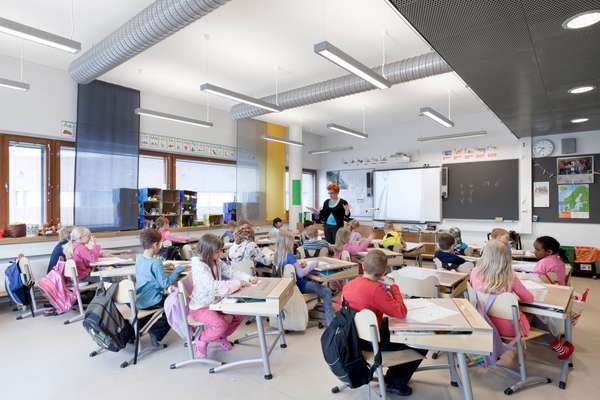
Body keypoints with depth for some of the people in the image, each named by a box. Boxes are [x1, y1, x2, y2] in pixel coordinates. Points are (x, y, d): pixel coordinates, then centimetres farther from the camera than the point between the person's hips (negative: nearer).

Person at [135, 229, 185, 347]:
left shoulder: (139, 258, 0)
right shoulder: (155, 262, -25)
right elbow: (165, 283, -25)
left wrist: (163, 266, 13)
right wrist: (177, 270, -15)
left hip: (139, 301, 8)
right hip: (151, 302, -8)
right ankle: (156, 333, 12)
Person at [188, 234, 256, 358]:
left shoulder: (217, 261, -4)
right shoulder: (198, 265, -26)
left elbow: (231, 272, 6)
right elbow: (213, 286, -37)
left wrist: (248, 277, -12)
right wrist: (238, 283, -32)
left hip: (215, 302, 8)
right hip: (200, 307, -8)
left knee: (239, 315, 2)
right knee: (221, 325, -27)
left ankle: (221, 337, 26)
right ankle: (201, 340, 4)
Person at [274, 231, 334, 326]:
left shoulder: (278, 256, -1)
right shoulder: (289, 256, -25)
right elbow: (300, 274, -26)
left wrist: (299, 266, 4)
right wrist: (312, 265, -13)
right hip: (299, 286, -9)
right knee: (326, 292, -5)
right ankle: (330, 322, -2)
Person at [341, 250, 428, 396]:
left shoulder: (349, 284, -5)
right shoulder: (375, 289, -29)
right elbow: (401, 313, -23)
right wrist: (394, 288, -10)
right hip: (372, 341, -8)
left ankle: (392, 376, 36)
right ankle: (396, 383, 20)